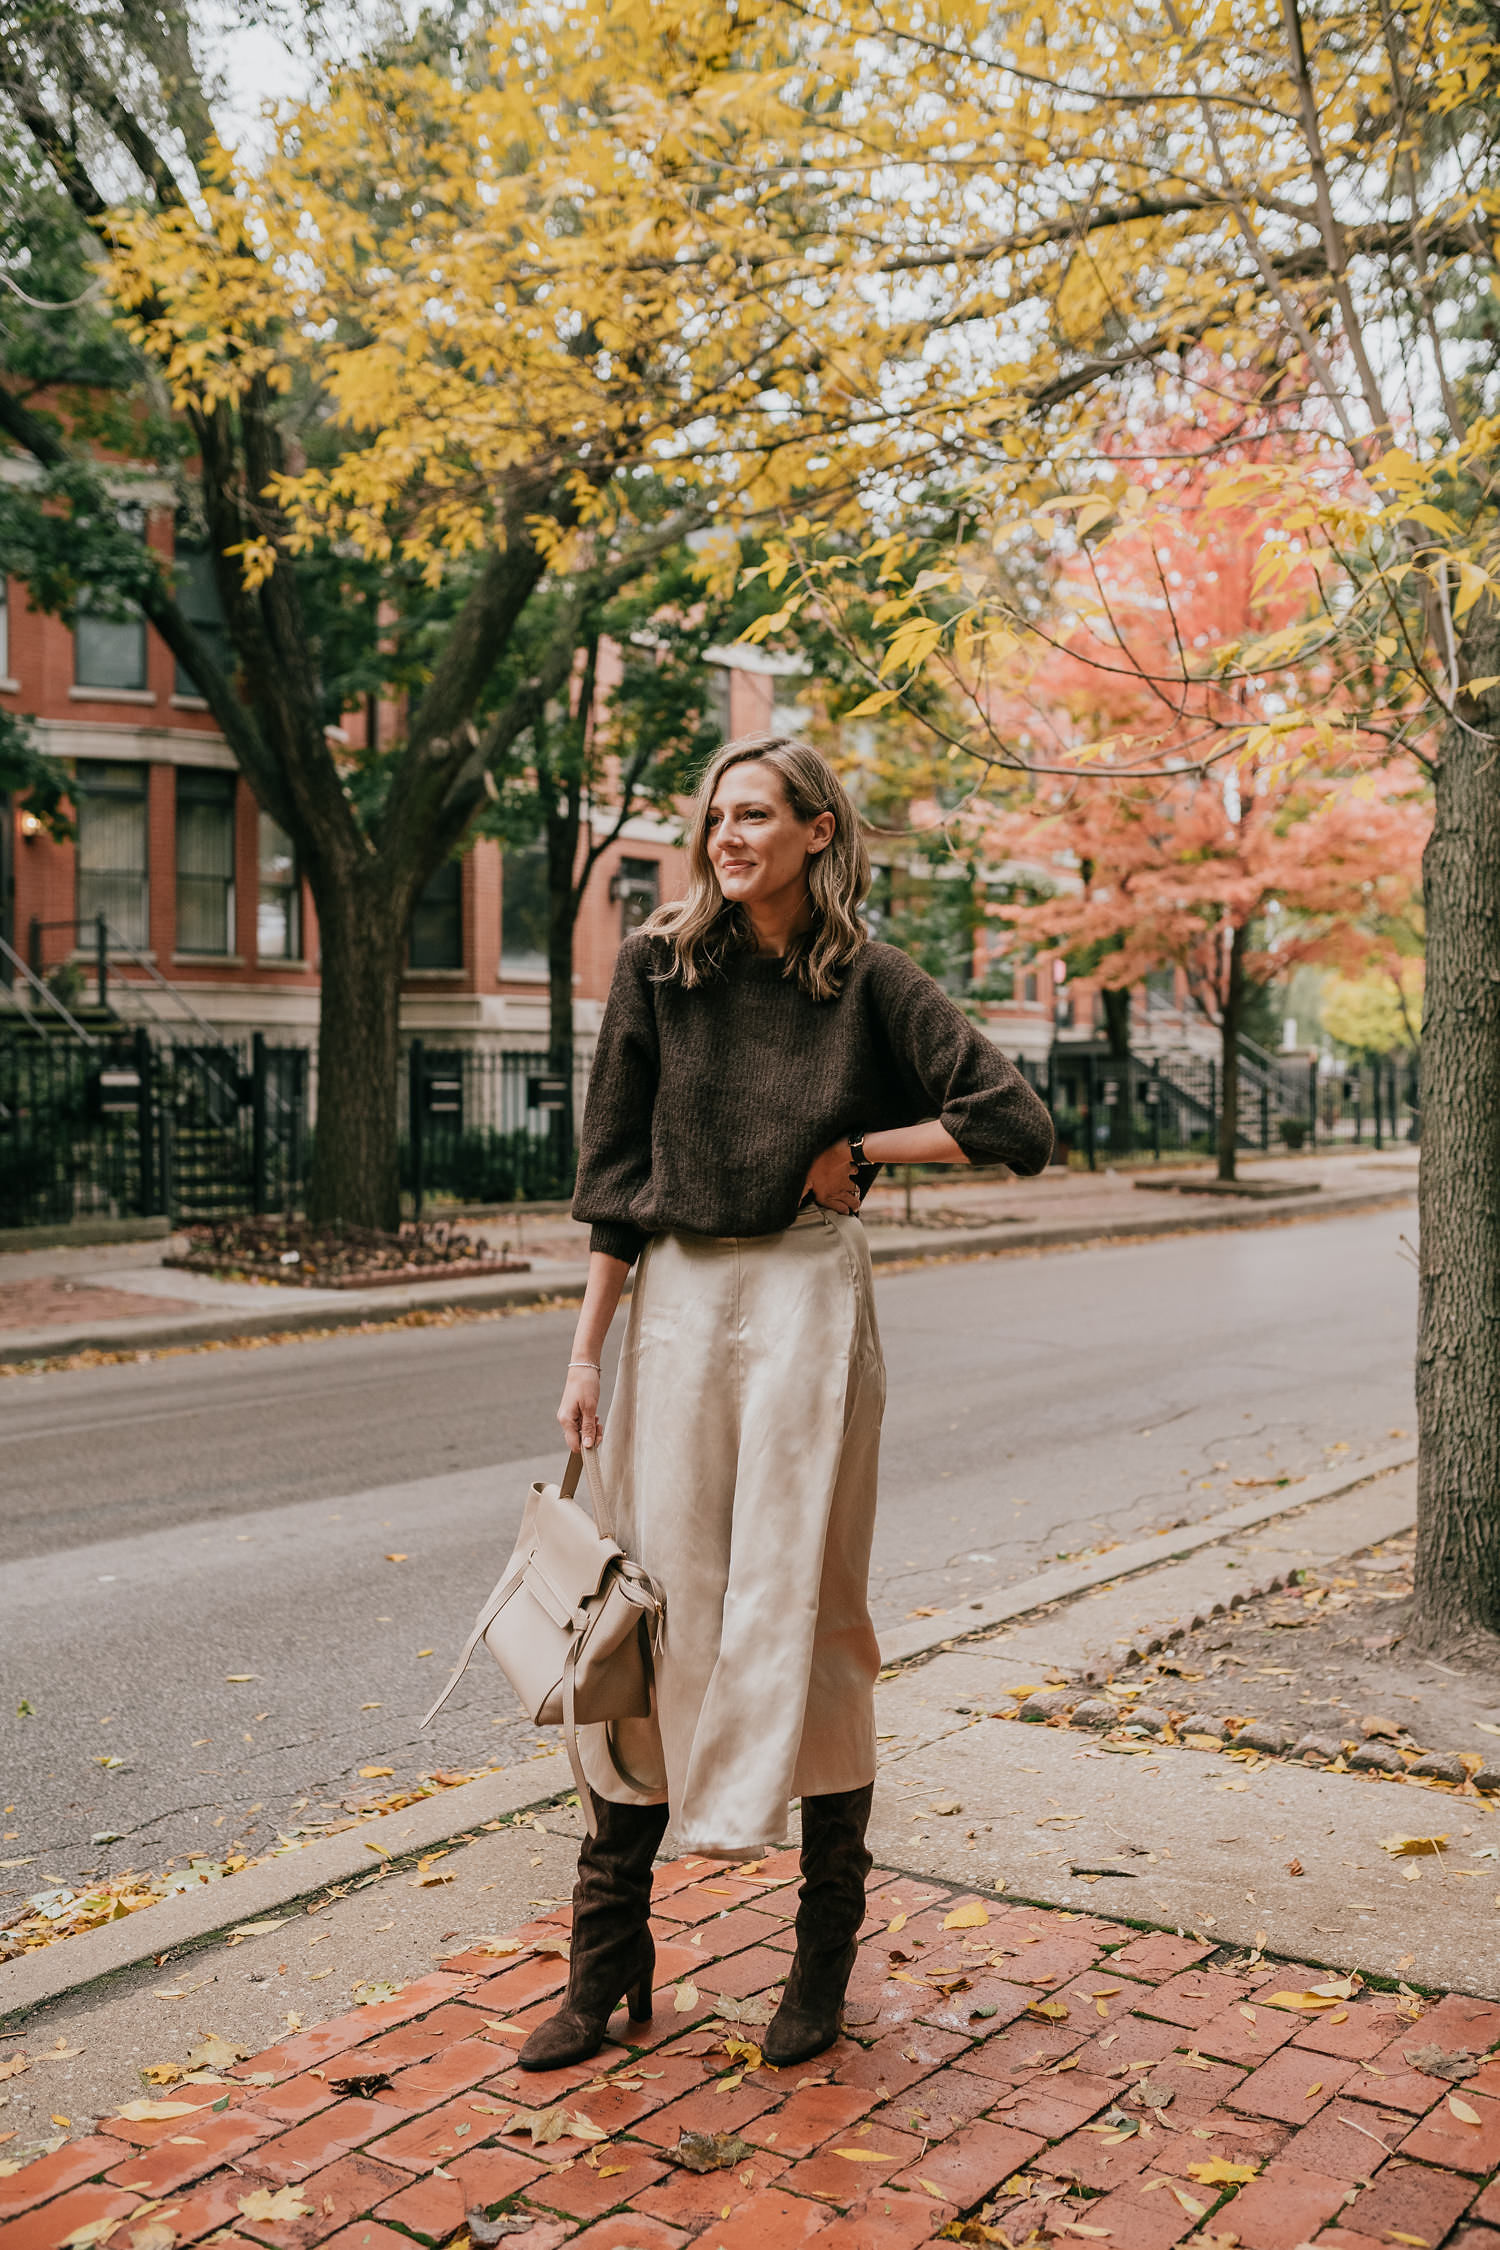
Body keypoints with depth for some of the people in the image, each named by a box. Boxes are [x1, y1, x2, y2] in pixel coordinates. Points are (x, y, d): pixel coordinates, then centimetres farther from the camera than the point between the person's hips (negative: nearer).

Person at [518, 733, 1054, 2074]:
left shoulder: (866, 981, -1)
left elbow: (1016, 1126, -3)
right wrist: (586, 1353, 2)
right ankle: (610, 1960, 15)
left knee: (802, 1601, 3)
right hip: (676, 1298, 2)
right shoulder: (659, 967, 4)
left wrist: (856, 1149, -3)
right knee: (654, 1600, 4)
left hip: (807, 1297, -2)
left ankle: (828, 1947, 20)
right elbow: (615, 1169, 5)